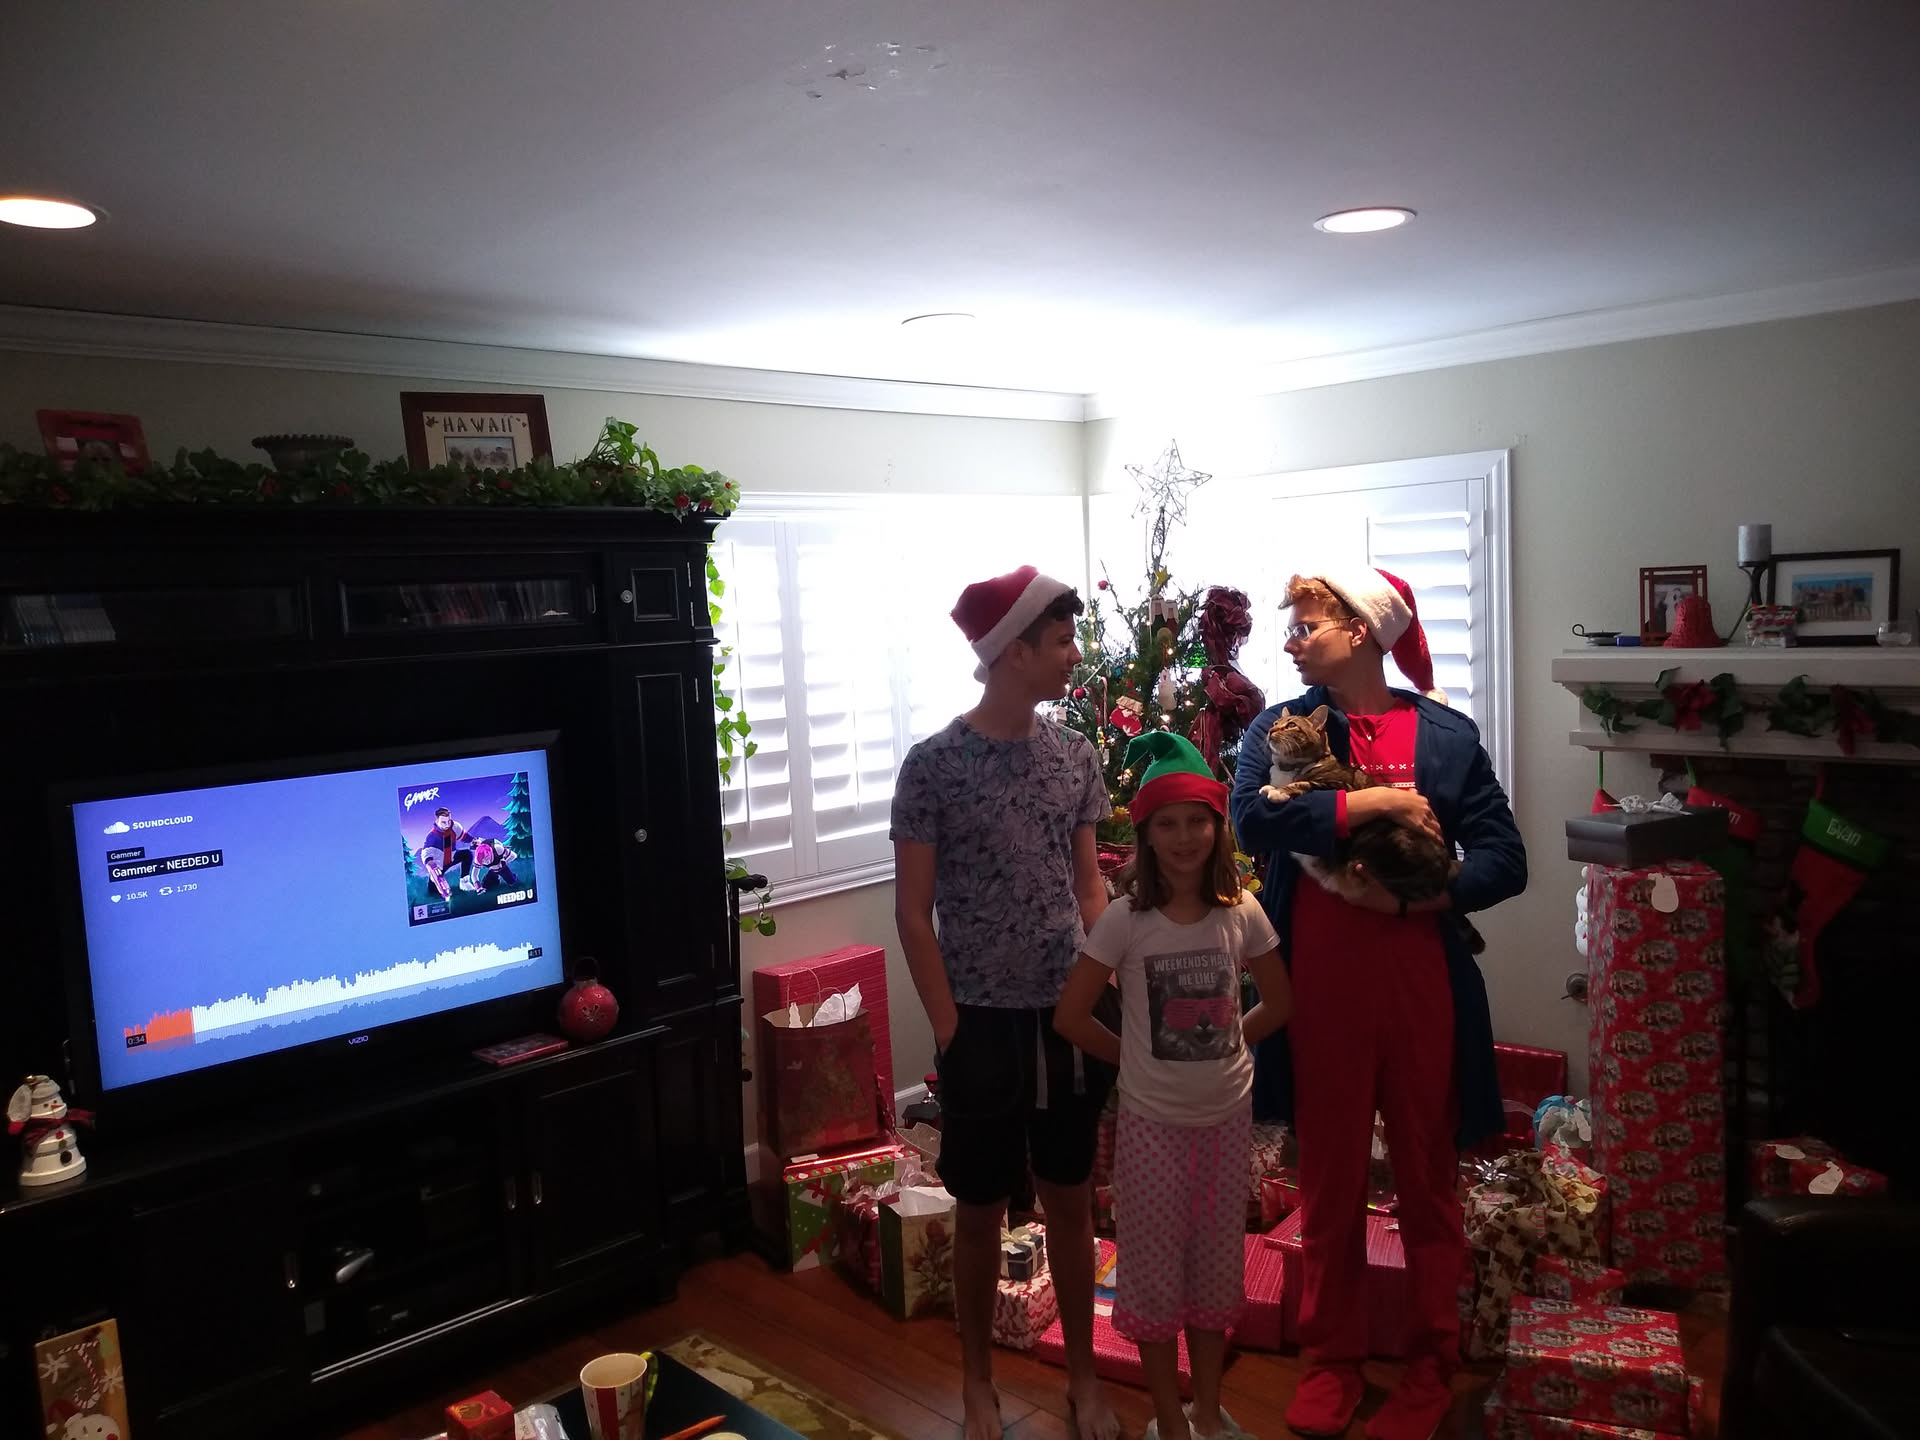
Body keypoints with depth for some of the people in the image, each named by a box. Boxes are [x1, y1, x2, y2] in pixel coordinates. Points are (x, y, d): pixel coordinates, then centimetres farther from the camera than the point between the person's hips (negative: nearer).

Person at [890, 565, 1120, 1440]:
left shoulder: (1076, 757, 1)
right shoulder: (933, 765, -13)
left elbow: (1090, 888, 8)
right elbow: (912, 914, -10)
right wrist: (950, 1031, -11)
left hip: (1073, 1021, 4)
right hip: (984, 1026, -3)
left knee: (1070, 1202, 16)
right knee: (980, 1212, 12)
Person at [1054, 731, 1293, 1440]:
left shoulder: (1242, 914, -5)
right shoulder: (1125, 920, -13)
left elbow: (1279, 1002, 9)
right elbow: (1070, 1016, -10)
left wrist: (1223, 1048, 4)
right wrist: (1137, 1056, -2)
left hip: (1226, 1116, 3)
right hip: (1152, 1123, -2)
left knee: (1216, 1263, 17)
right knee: (1155, 1267, 10)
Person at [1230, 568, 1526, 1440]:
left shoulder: (1446, 734, 0)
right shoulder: (1279, 728, 1)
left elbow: (1504, 860, -4)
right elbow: (1251, 817, -17)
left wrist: (1422, 894, -20)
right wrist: (1366, 801, -23)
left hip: (1422, 989, 0)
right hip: (1321, 991, 1)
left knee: (1427, 1180, 13)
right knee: (1329, 1182, 14)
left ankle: (1431, 1366, 32)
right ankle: (1331, 1359, 31)